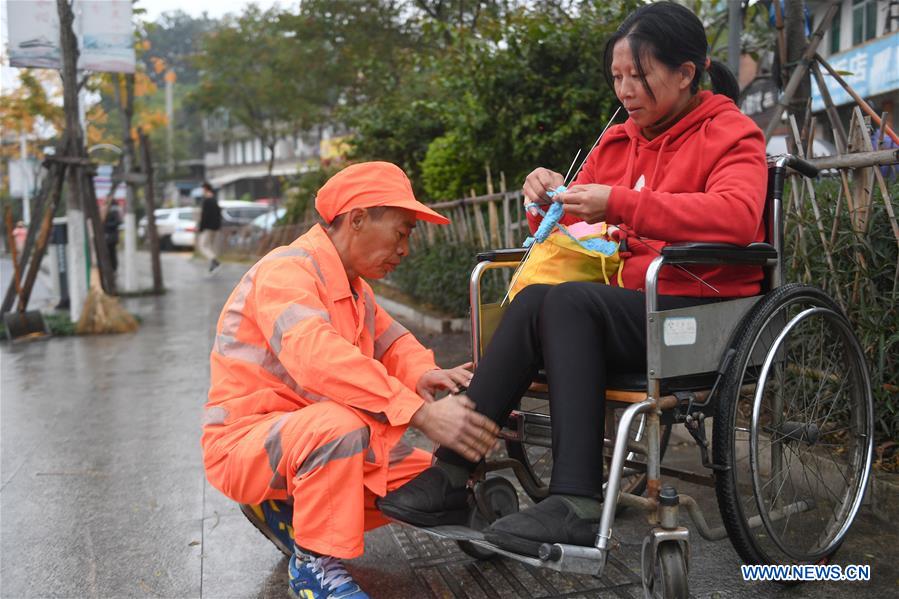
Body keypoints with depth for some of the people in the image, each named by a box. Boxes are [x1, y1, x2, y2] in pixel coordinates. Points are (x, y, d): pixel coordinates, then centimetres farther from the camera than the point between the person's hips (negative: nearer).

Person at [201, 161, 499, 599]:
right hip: (244, 443, -9)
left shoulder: (352, 285, 10)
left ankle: (287, 514, 10)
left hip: (319, 442, 9)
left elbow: (391, 341, 10)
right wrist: (422, 412, -42)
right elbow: (319, 358, -37)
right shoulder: (286, 271, -21)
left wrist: (423, 374, -16)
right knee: (340, 423, -38)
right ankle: (314, 564, -17)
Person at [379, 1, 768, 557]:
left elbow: (738, 215, -21)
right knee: (533, 301, -23)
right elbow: (572, 232, 18)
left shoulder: (730, 133, 0)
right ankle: (452, 474, -25)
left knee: (565, 301, -29)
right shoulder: (619, 141, 18)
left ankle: (577, 505, -34)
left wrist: (621, 204, -28)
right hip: (630, 308, 6)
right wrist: (551, 203, -6)